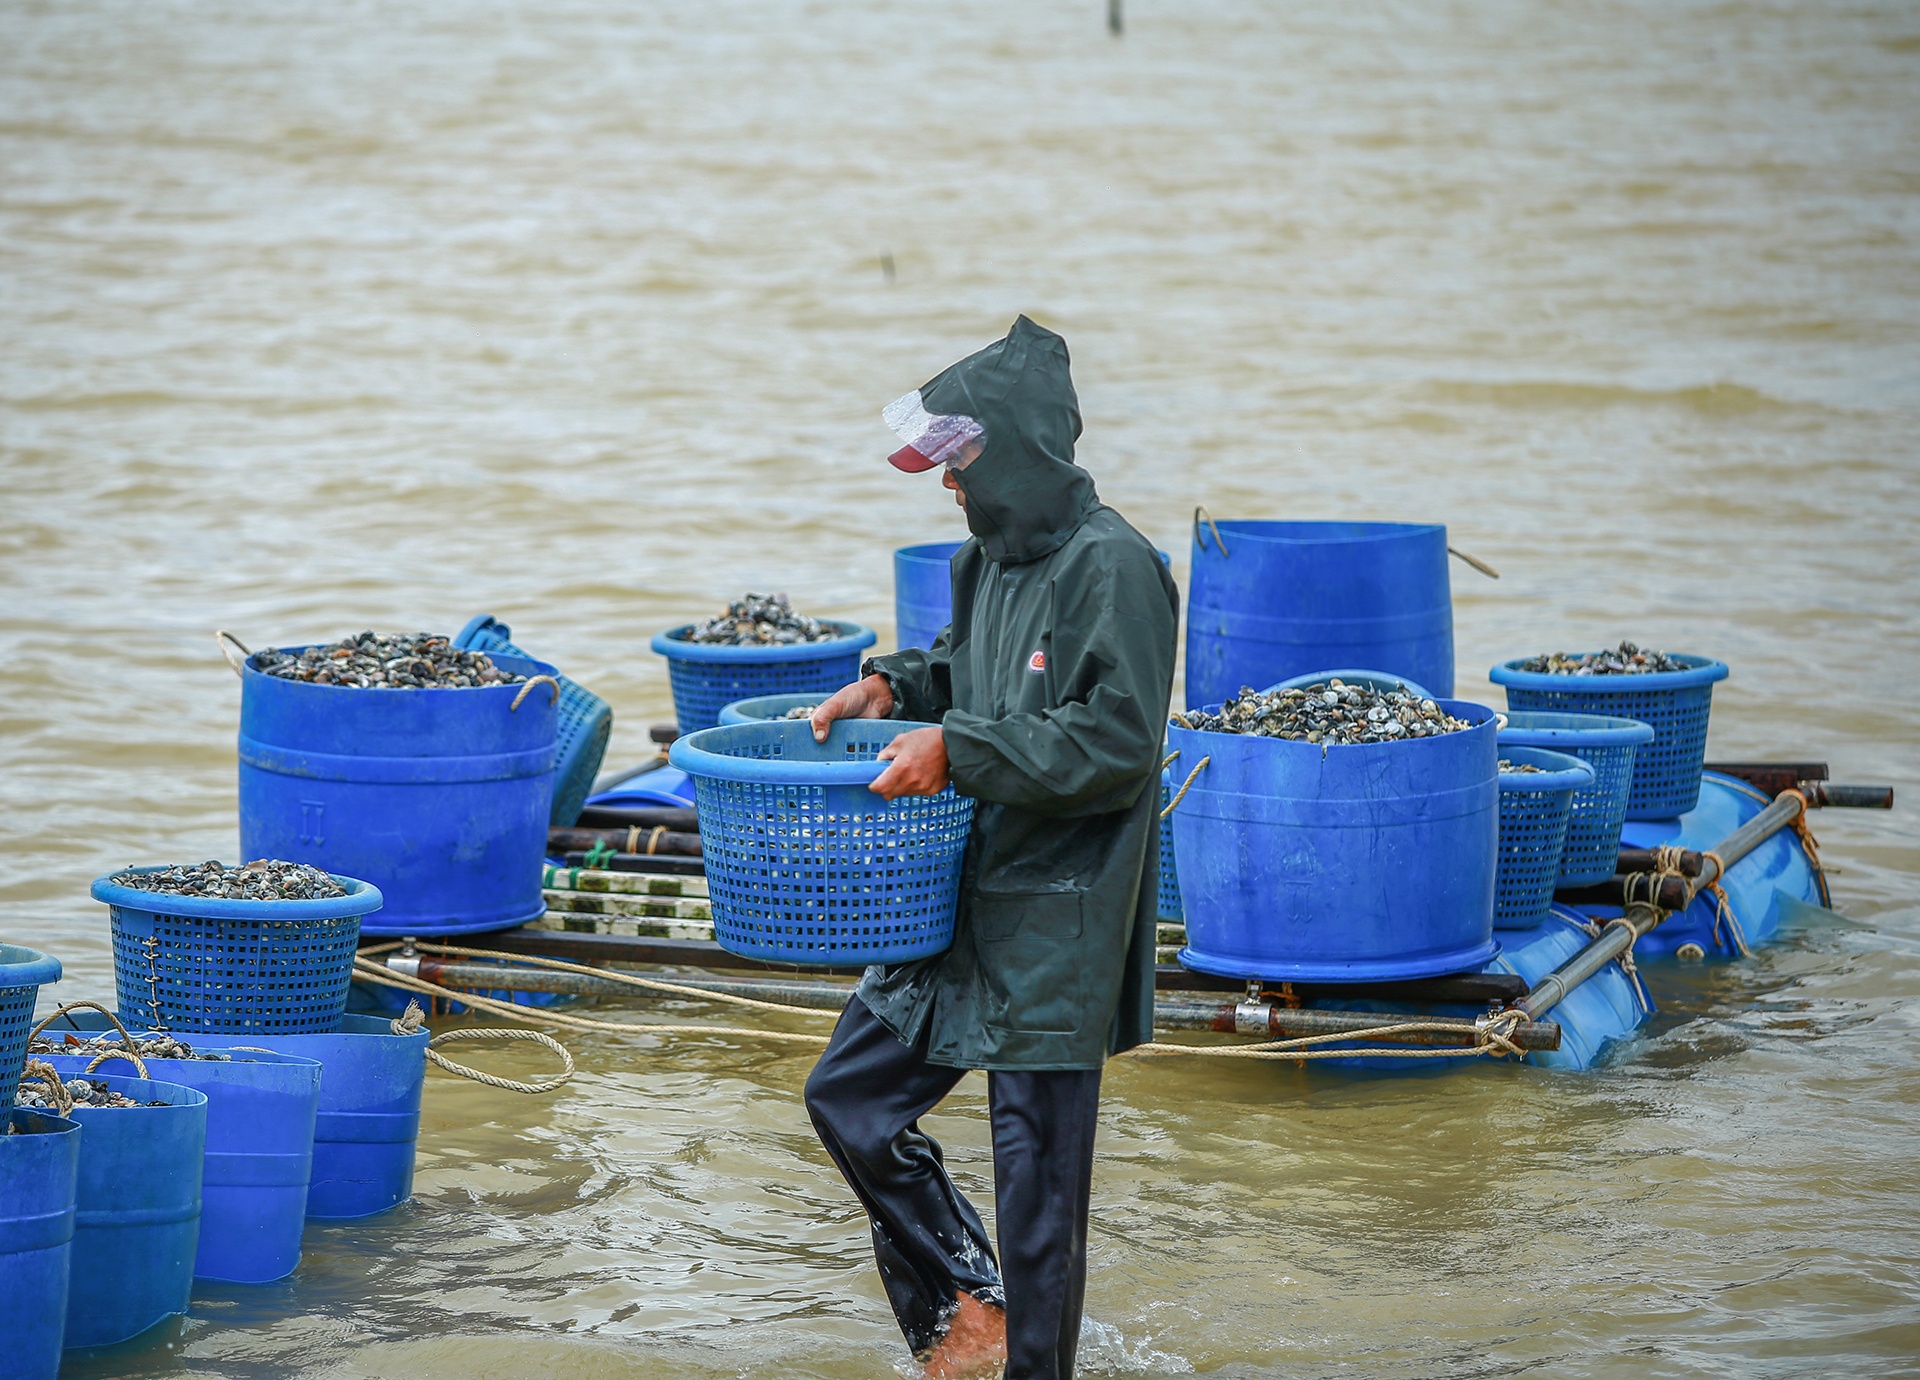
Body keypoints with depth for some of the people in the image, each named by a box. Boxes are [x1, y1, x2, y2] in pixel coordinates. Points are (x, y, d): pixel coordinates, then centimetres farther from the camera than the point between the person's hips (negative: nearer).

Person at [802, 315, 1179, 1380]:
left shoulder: (1111, 568, -16)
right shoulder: (993, 556, 11)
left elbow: (1115, 738, -22)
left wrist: (956, 751, -22)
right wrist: (898, 686, 8)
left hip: (1058, 925, -9)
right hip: (964, 906, 9)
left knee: (1035, 1164, -2)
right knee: (850, 1096, 10)